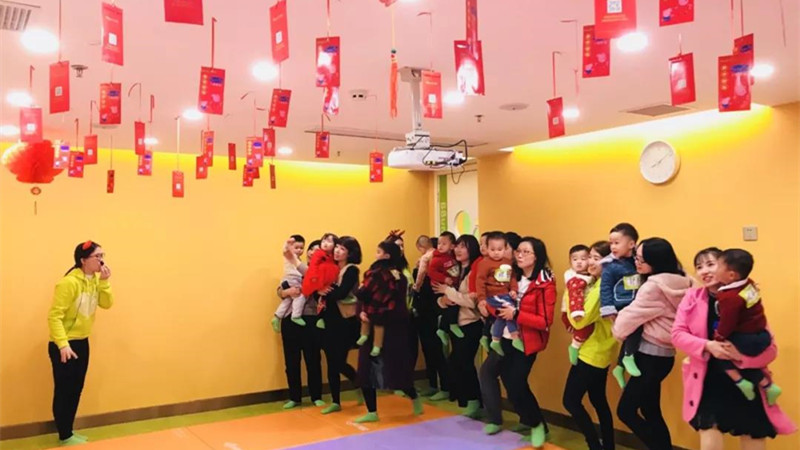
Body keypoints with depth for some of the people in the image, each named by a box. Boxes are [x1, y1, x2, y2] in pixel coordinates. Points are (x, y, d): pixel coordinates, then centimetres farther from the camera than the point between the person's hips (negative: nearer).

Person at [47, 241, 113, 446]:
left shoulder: (95, 280, 4)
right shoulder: (69, 282, -22)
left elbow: (107, 304, -1)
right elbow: (54, 316, -23)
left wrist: (104, 282, -14)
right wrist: (63, 345, -28)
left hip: (82, 342, 8)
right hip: (64, 345, -8)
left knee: (76, 389, 14)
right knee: (64, 391, 2)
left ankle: (69, 433, 26)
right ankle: (65, 437, 14)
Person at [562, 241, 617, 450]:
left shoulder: (602, 287, -21)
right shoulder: (597, 283, 8)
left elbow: (580, 320, -24)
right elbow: (586, 317, 11)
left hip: (592, 353, -10)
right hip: (599, 351, 10)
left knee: (570, 401, -3)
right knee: (598, 400, 17)